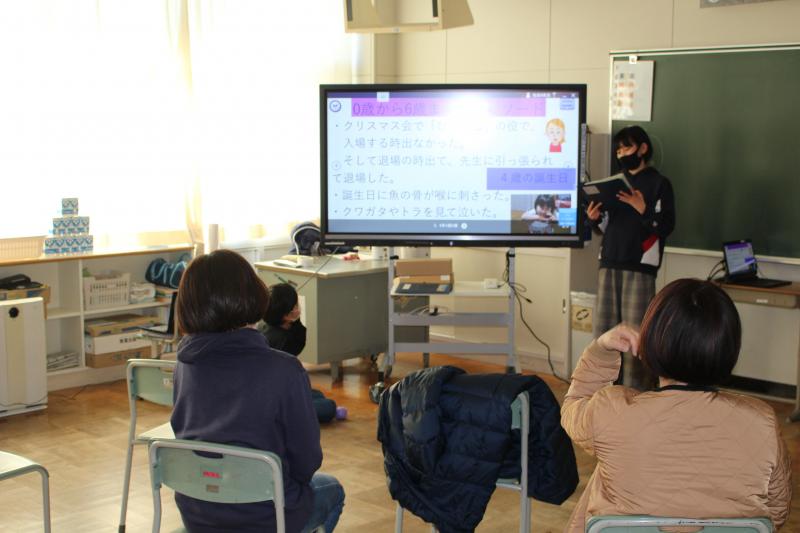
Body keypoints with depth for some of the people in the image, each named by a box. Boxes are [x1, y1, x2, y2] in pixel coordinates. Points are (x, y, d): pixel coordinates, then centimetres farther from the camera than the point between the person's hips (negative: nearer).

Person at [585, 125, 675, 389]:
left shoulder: (659, 184, 1)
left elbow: (666, 227, -7)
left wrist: (643, 209, -21)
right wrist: (595, 218, -1)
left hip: (640, 267, -6)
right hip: (609, 263, 6)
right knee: (603, 330, 5)